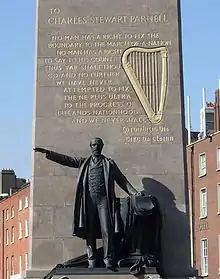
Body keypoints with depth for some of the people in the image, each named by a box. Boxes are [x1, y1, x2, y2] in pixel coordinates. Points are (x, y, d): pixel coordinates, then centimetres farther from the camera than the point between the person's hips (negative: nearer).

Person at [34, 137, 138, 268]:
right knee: (90, 231, -1)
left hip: (104, 199, -1)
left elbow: (122, 180, 13)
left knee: (107, 230, -9)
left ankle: (108, 260, -9)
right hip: (89, 199, 2)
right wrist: (48, 153, 4)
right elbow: (65, 159, 13)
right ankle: (91, 260, 1)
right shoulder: (84, 162, 18)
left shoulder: (109, 163, 15)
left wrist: (134, 193, 5)